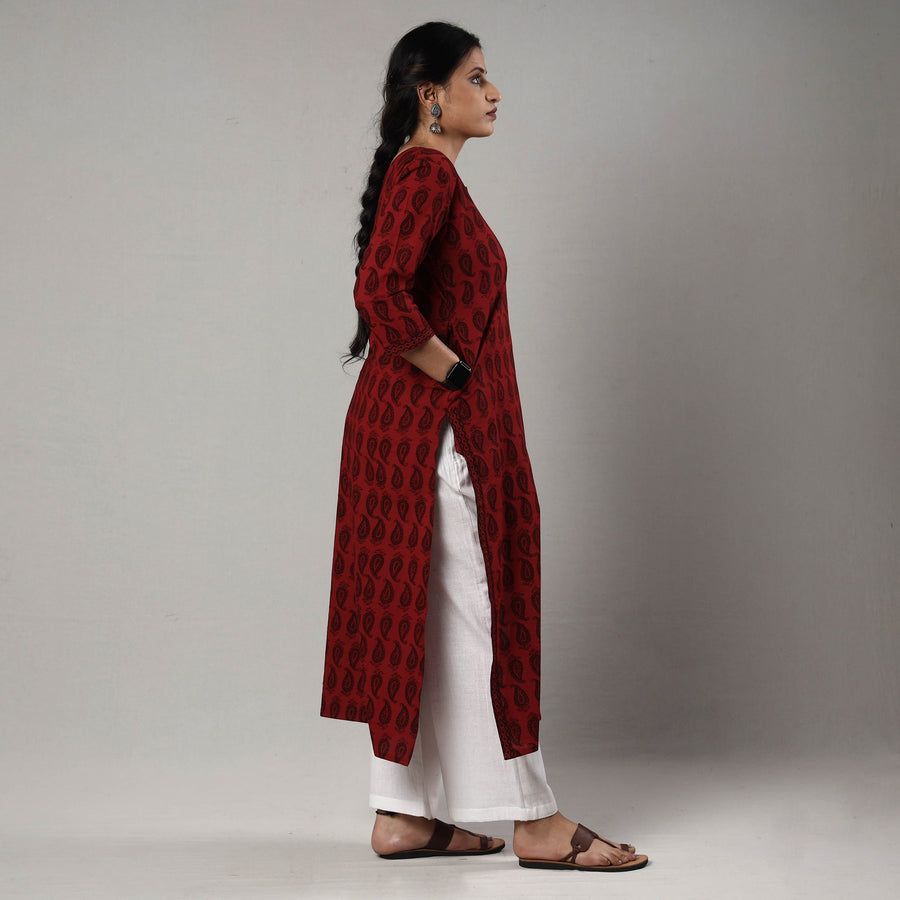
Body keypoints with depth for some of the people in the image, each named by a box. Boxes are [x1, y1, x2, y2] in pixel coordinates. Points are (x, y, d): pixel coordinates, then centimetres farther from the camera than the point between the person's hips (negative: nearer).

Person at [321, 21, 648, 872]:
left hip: (418, 426, 10)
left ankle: (402, 816, 19)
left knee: (417, 618, 11)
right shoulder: (426, 171, -13)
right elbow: (380, 290, -27)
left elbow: (386, 288, 23)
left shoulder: (426, 173, 18)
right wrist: (451, 372, -16)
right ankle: (533, 821, 8)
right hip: (434, 426, -10)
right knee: (473, 614, -3)